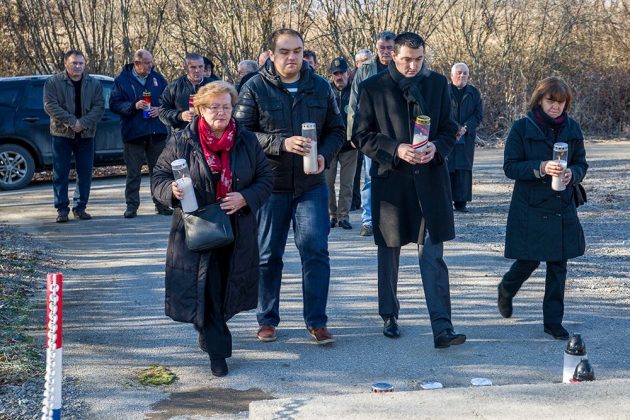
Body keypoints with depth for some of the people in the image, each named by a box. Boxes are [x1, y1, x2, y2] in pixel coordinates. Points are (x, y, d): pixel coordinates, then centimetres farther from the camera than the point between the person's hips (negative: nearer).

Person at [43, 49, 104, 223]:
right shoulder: (53, 82, -1)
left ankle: (80, 208, 14)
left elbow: (99, 106, -2)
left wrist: (83, 123, -16)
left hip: (86, 135, 2)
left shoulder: (94, 84, 6)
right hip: (62, 135, -2)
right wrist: (71, 121, -18)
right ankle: (62, 209, 5)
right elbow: (50, 105, -10)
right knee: (60, 173, -1)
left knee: (85, 173, 4)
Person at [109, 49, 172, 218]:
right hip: (133, 133, -2)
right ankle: (132, 206, 8)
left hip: (157, 133, 3)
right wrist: (134, 106, -17)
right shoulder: (122, 80, -1)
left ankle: (161, 204, 16)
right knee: (133, 172, 2)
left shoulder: (157, 78, 8)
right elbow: (114, 104, -5)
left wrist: (159, 109, -6)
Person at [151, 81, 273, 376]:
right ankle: (217, 351, 5)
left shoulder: (247, 142, 4)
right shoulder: (181, 142, -2)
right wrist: (172, 190, -20)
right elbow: (159, 177, 3)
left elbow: (265, 180, 7)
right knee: (205, 291, -6)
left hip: (236, 233, 3)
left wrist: (245, 198, -12)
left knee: (227, 291, 12)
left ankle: (209, 334, 38)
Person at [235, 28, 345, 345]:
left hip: (311, 185, 2)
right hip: (270, 185, -1)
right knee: (268, 255, 9)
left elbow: (336, 130, 10)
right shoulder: (255, 88, -5)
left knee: (316, 250, -3)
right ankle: (267, 319, 23)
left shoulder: (320, 87, 5)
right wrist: (281, 143, -23)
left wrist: (325, 156, -9)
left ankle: (316, 321, 7)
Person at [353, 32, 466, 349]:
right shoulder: (373, 87, -1)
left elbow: (449, 129, 9)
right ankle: (389, 317, 28)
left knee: (433, 256, -5)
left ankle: (442, 327, -6)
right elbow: (362, 136, -2)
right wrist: (396, 150, -17)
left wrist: (436, 148, -13)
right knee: (388, 252, 12)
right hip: (390, 180, 0)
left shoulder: (437, 83, 6)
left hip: (430, 178, 1)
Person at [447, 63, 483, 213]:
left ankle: (461, 202, 5)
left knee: (464, 169, 1)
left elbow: (479, 115, 6)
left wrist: (465, 128, -10)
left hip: (466, 137, 2)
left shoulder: (474, 93, 11)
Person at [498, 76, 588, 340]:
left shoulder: (572, 128, 6)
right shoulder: (522, 128, -6)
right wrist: (541, 168, -23)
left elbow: (581, 164, 11)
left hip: (562, 209, 4)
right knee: (529, 261, 0)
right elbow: (510, 167, -9)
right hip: (530, 208, -3)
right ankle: (506, 290, 33)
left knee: (558, 265, 4)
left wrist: (572, 174, -13)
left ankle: (553, 320, 14)